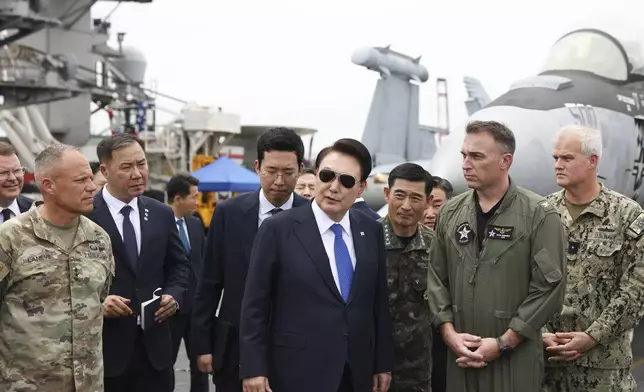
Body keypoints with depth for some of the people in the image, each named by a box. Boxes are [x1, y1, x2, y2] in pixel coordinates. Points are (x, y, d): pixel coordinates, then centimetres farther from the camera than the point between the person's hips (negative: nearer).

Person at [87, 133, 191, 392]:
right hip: (104, 344, -4)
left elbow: (179, 265, 16)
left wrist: (173, 295, -3)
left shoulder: (162, 214, 9)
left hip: (154, 344, 4)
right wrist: (96, 301, -20)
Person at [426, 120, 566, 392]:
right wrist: (449, 333, -4)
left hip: (515, 358, -4)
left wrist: (504, 343, -12)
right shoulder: (450, 213, 7)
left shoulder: (539, 216, -7)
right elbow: (436, 278, 9)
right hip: (460, 355, 4)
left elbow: (549, 287, -10)